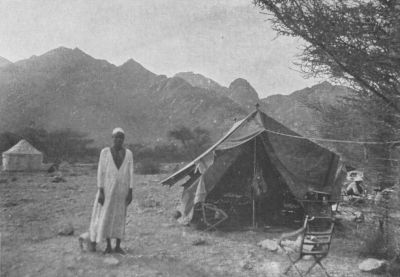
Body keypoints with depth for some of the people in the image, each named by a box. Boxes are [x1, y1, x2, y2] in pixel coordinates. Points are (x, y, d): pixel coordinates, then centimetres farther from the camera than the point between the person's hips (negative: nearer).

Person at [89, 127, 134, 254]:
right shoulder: (105, 152, -5)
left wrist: (130, 192, -4)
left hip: (122, 189, 2)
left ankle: (118, 246, 16)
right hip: (108, 189, -2)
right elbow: (100, 172, -6)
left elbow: (131, 174, 0)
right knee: (105, 216, 1)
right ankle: (108, 246, 16)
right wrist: (100, 192, -12)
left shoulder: (128, 153, 1)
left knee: (120, 217, 6)